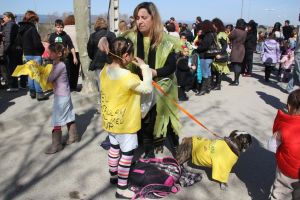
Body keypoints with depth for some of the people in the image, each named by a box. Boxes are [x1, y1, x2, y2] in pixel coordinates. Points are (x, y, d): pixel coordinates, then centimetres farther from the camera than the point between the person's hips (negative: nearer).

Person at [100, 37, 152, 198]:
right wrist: (144, 67, -14)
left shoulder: (105, 70, -6)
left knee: (114, 147, 25)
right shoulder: (128, 76, -29)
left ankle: (113, 175, 45)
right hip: (125, 123, -8)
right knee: (127, 153, 7)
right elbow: (147, 89, -20)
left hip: (110, 119, 8)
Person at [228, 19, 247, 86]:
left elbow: (229, 37, -7)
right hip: (242, 49, 7)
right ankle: (237, 80, 23)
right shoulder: (245, 32, 4)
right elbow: (244, 40, 11)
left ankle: (236, 81, -5)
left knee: (235, 65, -5)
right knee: (239, 65, 14)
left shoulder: (235, 31, -16)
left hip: (236, 49, -7)